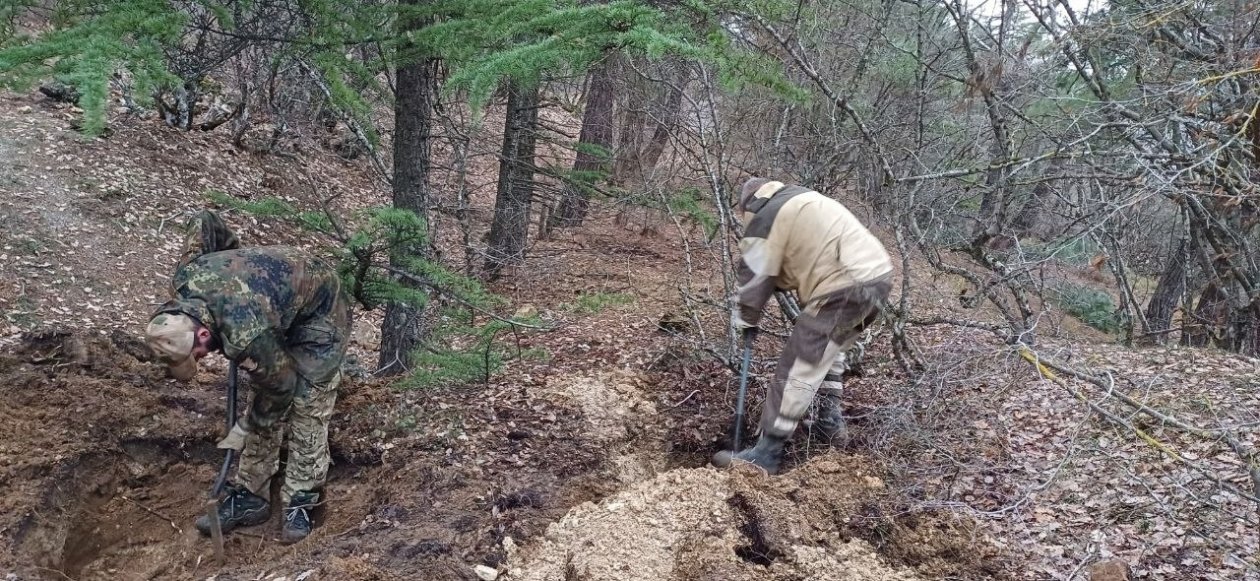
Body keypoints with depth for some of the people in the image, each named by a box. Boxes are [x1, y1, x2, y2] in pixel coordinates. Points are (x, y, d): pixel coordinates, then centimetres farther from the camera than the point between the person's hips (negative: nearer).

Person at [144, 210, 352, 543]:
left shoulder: (246, 336, -41)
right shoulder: (184, 279, -22)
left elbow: (280, 387, -22)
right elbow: (204, 222, -3)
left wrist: (243, 431, -6)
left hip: (320, 315, -8)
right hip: (279, 310, 8)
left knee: (307, 410, -9)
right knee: (261, 397, 7)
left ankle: (299, 505, 1)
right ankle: (249, 497, 13)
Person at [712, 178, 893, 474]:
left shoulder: (763, 220, -1)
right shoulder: (801, 200, 27)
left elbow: (755, 279, 0)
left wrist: (743, 319, 17)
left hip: (845, 287, -9)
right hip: (879, 273, 9)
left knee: (797, 371, -3)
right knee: (829, 349, 30)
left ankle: (767, 453, 2)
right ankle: (830, 421, 38)